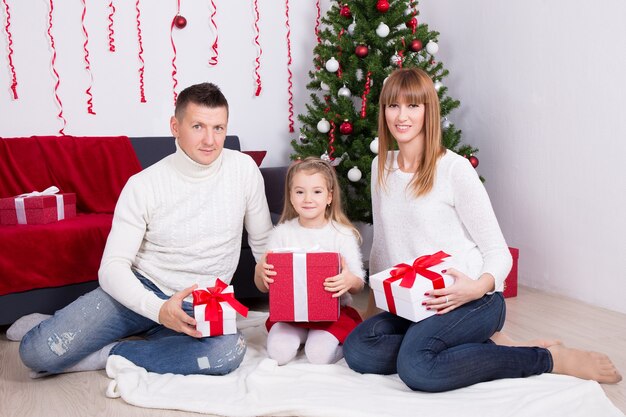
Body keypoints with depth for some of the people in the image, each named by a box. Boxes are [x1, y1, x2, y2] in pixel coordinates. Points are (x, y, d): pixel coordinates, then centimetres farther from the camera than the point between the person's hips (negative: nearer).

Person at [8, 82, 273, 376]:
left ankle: (104, 354, -13)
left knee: (231, 350, -33)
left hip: (198, 307, 2)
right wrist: (159, 309, -31)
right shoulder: (143, 185, -11)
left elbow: (263, 241, 5)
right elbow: (113, 266, -14)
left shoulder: (244, 169, -7)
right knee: (37, 352, -20)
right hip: (140, 290, -2)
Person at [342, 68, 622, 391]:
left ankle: (550, 358, -10)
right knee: (357, 350, -21)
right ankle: (488, 346, -6)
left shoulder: (454, 168, -9)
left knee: (415, 367, -32)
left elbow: (499, 252, -7)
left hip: (471, 301, -6)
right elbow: (381, 242, 18)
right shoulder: (381, 166, 10)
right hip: (415, 304, 6)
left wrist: (479, 286, -26)